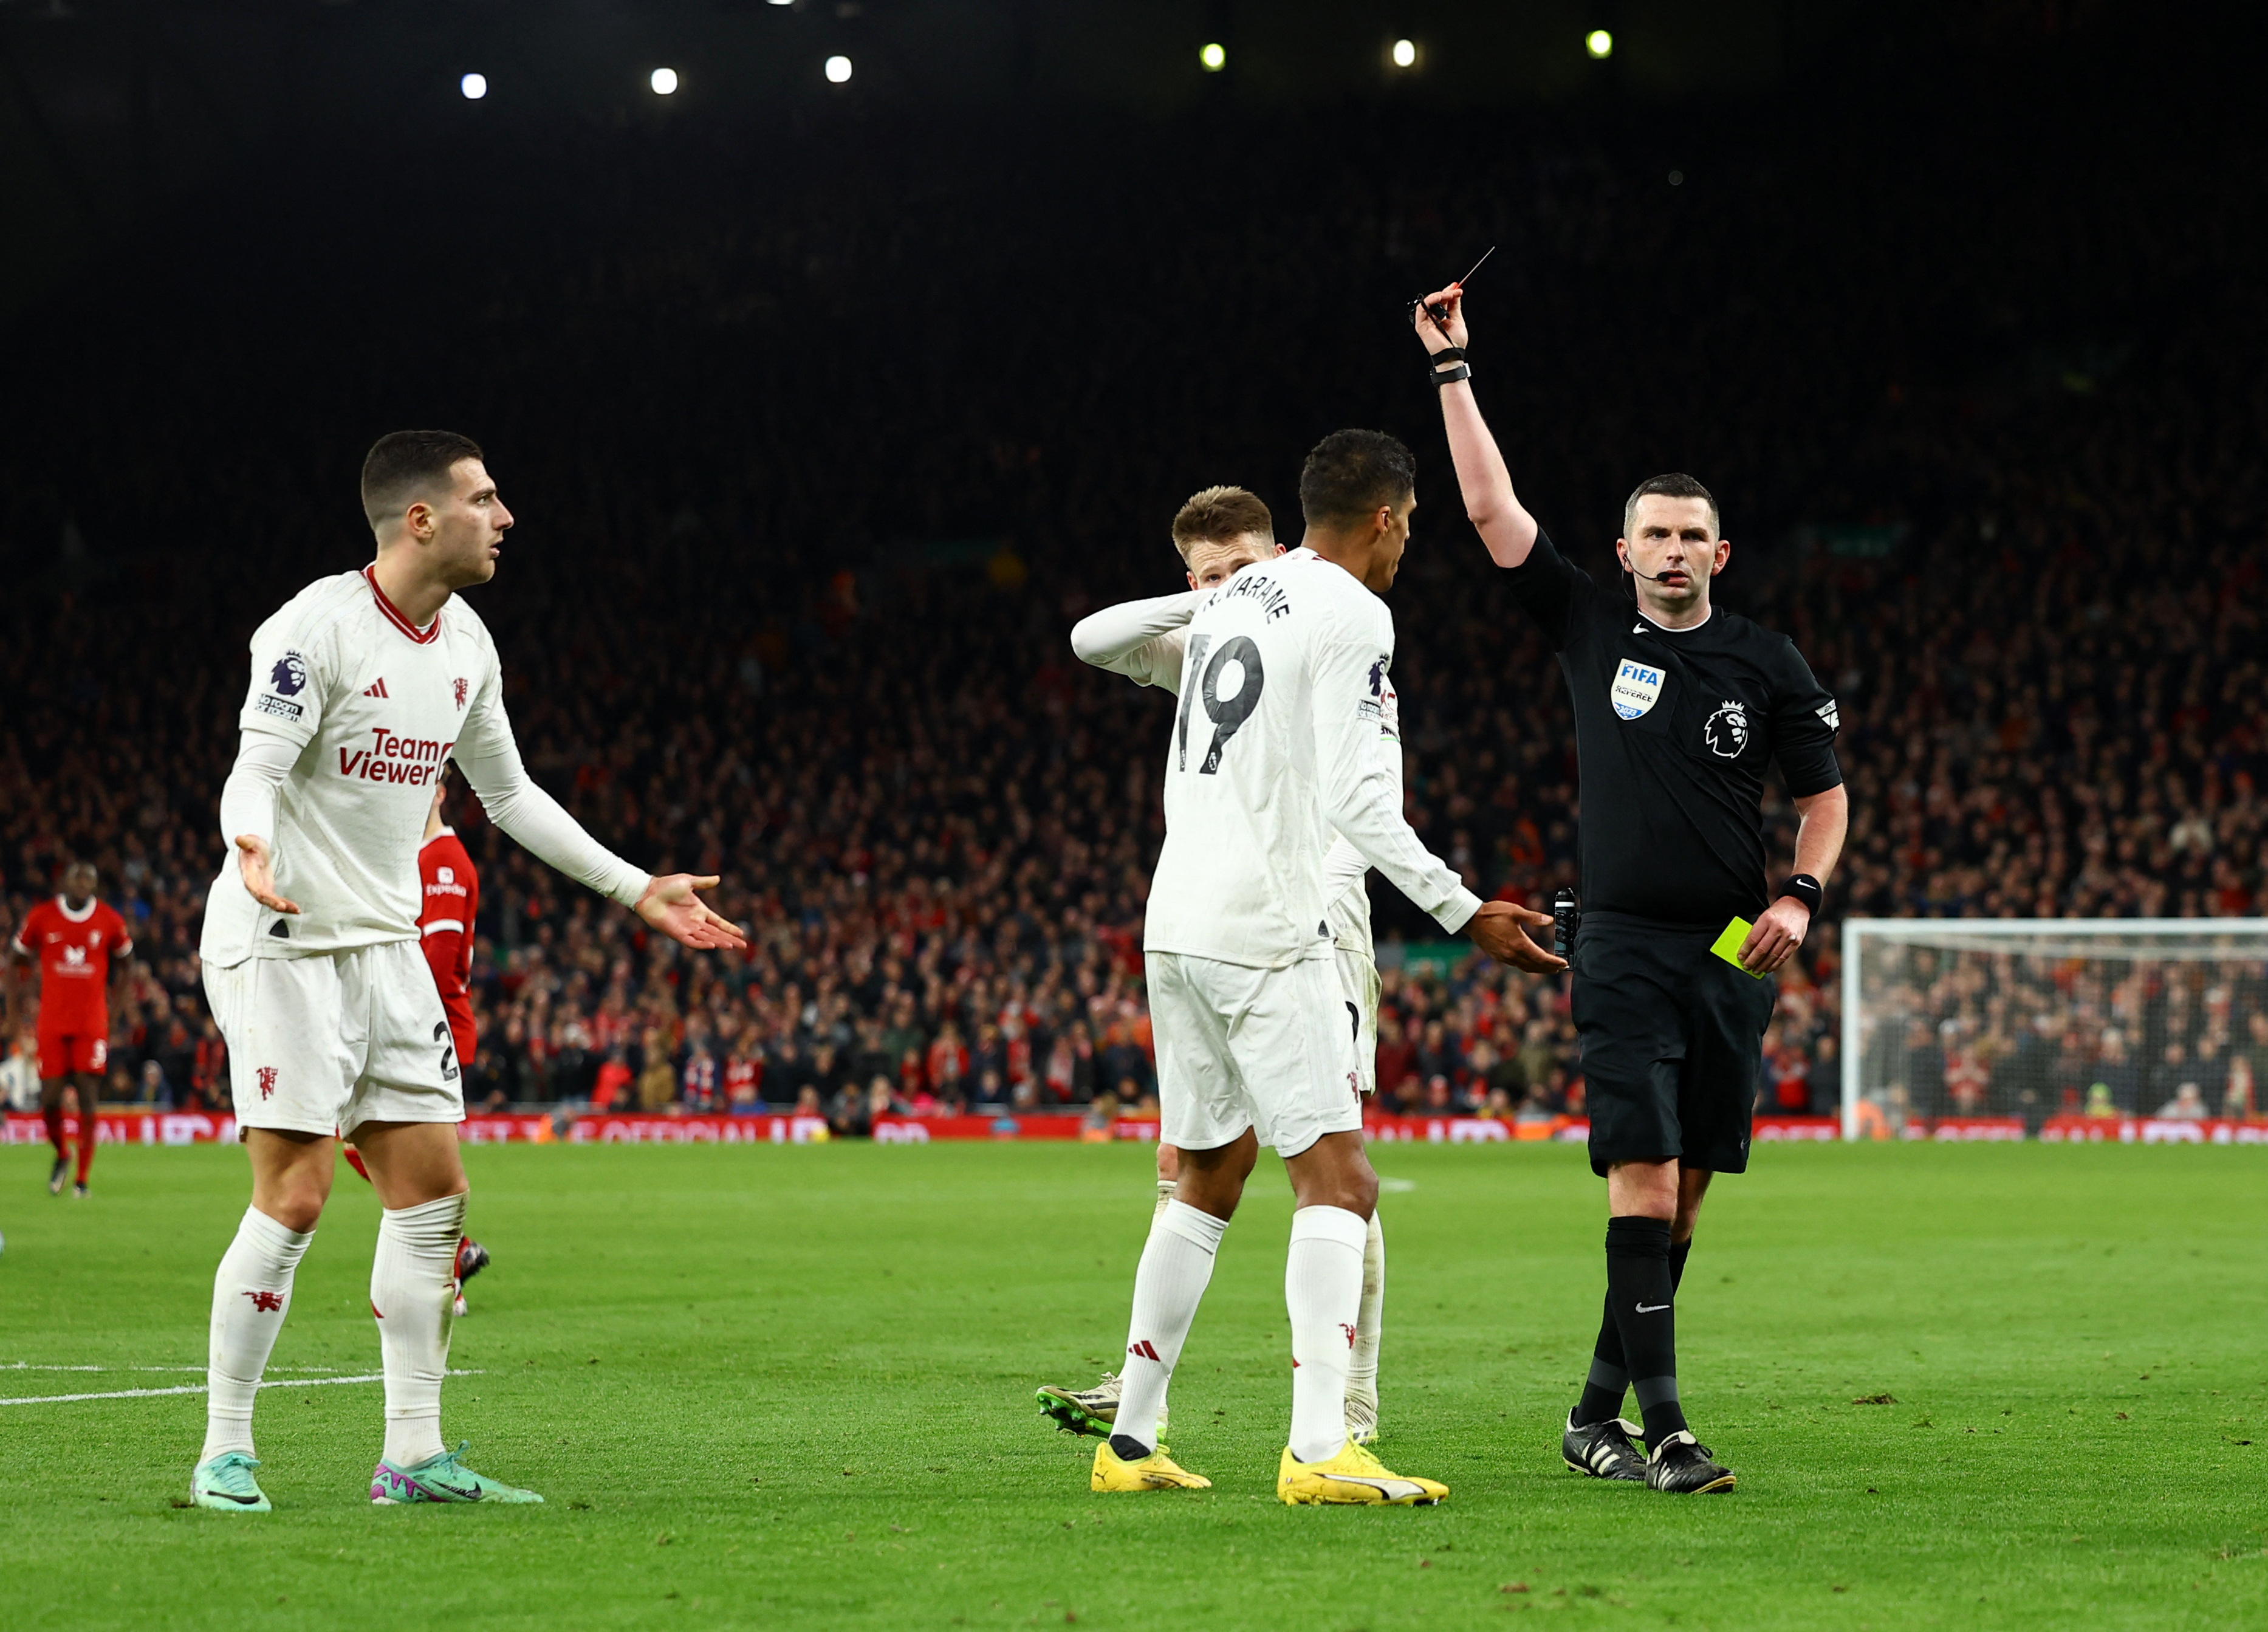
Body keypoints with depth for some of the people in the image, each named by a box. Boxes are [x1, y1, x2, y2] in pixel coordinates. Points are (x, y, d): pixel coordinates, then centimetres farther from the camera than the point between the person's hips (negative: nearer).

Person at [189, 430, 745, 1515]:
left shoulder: (465, 641, 9)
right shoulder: (317, 627, -15)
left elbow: (509, 792, 20)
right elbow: (255, 772, -21)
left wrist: (637, 890, 20)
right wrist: (252, 851, -45)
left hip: (386, 947, 8)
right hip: (284, 945, -8)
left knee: (432, 1190, 3)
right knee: (294, 1199, -12)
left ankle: (413, 1455, 8)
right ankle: (225, 1452, -2)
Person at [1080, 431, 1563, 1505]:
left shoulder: (1229, 601, 17)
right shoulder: (1351, 614, -8)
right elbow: (1352, 793, -16)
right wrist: (1464, 911, -15)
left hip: (1176, 925, 9)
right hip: (1266, 933, -9)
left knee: (1209, 1179, 18)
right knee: (1337, 1181, -9)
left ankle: (1131, 1441, 18)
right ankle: (1318, 1450, -21)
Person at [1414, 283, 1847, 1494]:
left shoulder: (1767, 665, 7)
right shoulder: (1591, 631, 5)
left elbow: (1825, 798, 13)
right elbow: (1491, 507, 3)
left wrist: (1799, 896, -5)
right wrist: (1452, 369, 2)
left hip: (1732, 954, 2)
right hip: (1625, 949, -2)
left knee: (1684, 1195, 6)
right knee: (1642, 1179, -14)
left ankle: (1596, 1413, 17)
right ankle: (1664, 1427, -17)